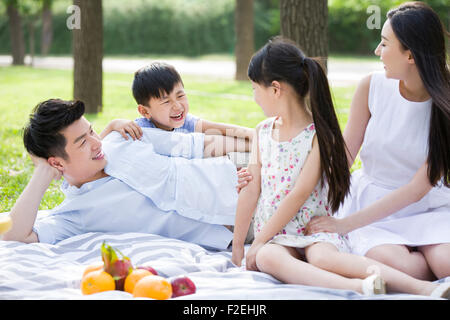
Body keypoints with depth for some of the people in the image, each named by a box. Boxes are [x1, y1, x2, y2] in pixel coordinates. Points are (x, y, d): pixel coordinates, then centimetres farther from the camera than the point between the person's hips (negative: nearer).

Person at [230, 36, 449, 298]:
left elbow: (299, 195, -14)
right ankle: (355, 287, -51)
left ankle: (424, 287, -43)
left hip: (316, 229, -4)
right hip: (274, 238, 4)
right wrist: (238, 245, 9)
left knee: (322, 257, -37)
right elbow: (251, 190, 11)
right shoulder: (263, 131, 11)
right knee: (268, 258, -32)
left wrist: (258, 242, -12)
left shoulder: (319, 135, -9)